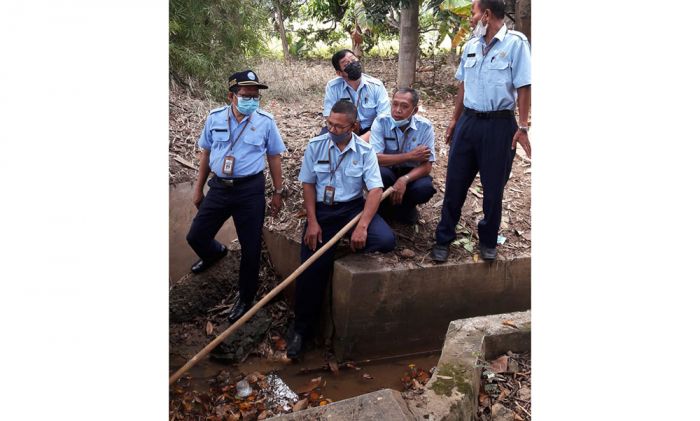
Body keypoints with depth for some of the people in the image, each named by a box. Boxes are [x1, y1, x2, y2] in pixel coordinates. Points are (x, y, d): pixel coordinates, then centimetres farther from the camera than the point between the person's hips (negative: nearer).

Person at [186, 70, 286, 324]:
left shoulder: (266, 122, -6)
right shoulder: (215, 118, 0)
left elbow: (274, 157, 2)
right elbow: (206, 153, 11)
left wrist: (278, 192, 4)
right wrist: (199, 188, 15)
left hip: (250, 190, -3)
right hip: (218, 187, 3)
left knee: (251, 248, 3)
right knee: (195, 237, 12)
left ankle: (246, 298, 25)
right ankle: (215, 252, 50)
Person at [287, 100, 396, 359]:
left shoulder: (365, 151, -3)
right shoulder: (315, 146, 1)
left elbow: (375, 190, -10)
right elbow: (308, 184, 3)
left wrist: (362, 226, -24)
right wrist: (312, 222, -9)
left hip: (353, 207, 0)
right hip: (321, 211, 0)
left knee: (386, 240, -27)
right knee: (312, 269, -7)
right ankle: (301, 329, 11)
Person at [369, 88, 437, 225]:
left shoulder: (425, 127, -13)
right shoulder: (381, 122, -15)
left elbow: (427, 166, -15)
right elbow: (375, 158, -24)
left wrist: (404, 180, -34)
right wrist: (410, 156, -26)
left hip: (411, 173, 1)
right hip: (387, 171, -1)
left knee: (425, 187, -31)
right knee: (379, 173, -35)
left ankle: (405, 208, 5)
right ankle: (384, 207, -2)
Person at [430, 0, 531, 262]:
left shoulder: (515, 42, -8)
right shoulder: (471, 45, 10)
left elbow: (523, 88, -10)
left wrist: (522, 127, -14)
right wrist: (454, 120, 16)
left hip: (499, 125, -5)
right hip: (468, 121, 5)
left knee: (493, 187, 7)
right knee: (455, 183, 6)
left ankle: (488, 241, 25)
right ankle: (443, 239, 18)